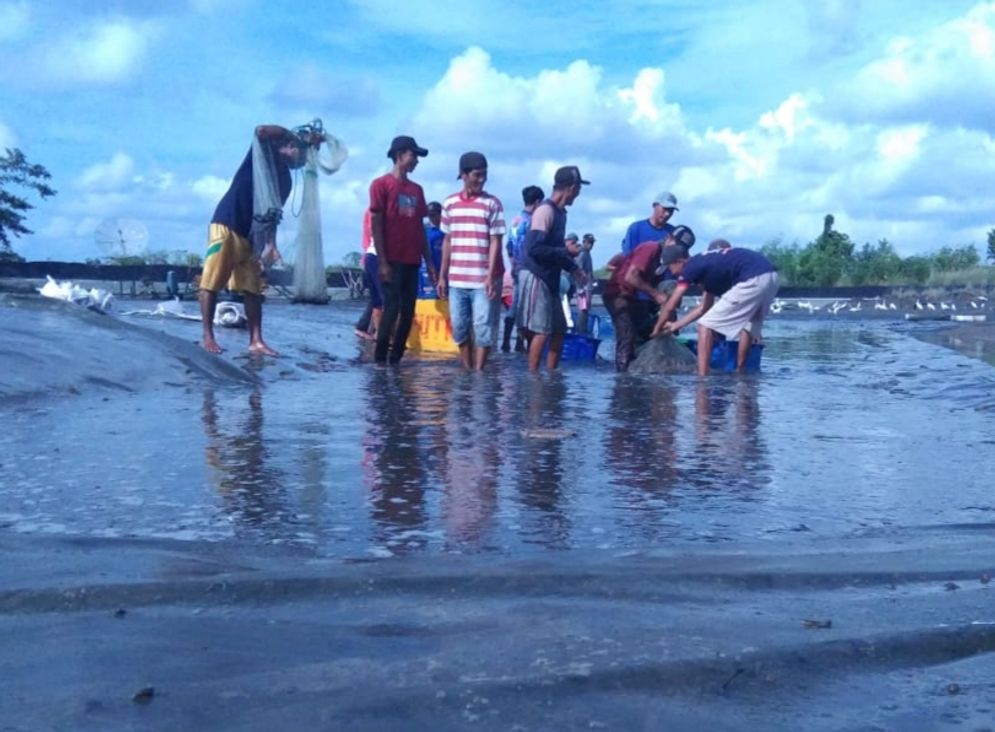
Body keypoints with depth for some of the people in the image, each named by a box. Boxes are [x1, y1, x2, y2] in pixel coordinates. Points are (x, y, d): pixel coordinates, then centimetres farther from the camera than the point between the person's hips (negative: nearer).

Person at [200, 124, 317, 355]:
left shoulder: (286, 179, 15)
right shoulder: (263, 151, 0)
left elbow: (273, 213, 12)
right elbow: (261, 131, -23)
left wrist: (271, 245, -1)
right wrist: (302, 140, -14)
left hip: (251, 235, 7)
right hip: (226, 226, -7)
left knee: (253, 289, 1)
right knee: (211, 282, -7)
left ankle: (256, 341, 0)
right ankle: (207, 336, -4)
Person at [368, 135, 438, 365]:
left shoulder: (417, 190, 16)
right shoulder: (381, 184, -1)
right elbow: (376, 225, -6)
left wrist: (429, 262, 11)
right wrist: (382, 261, -13)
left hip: (412, 261, 6)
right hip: (391, 260, -6)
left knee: (408, 311, 4)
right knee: (391, 308, -9)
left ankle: (396, 358, 12)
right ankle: (380, 359, 0)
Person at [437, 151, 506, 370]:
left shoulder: (492, 203, -1)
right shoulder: (450, 203, 9)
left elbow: (495, 241, -5)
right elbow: (447, 241, 13)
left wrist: (490, 276, -13)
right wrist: (442, 276, 10)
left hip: (483, 279, -3)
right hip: (456, 279, 4)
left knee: (483, 327, -2)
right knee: (459, 327, 8)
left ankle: (478, 372, 6)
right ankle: (466, 370, 19)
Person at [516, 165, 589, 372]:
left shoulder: (560, 212, 14)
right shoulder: (545, 210, -15)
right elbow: (535, 248, -23)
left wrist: (572, 268, 9)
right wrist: (566, 252, -15)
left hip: (550, 279, 10)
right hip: (536, 277, -9)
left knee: (559, 330, 12)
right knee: (541, 331, -7)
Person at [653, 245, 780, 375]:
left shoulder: (691, 268, 5)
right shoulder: (707, 265, 28)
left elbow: (670, 306, 7)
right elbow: (704, 307, 36)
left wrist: (657, 328, 24)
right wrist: (676, 325, 42)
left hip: (753, 280, -9)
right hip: (770, 276, 9)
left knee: (706, 325, 0)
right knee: (748, 325, 30)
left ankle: (702, 377, -3)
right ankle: (739, 372, 33)